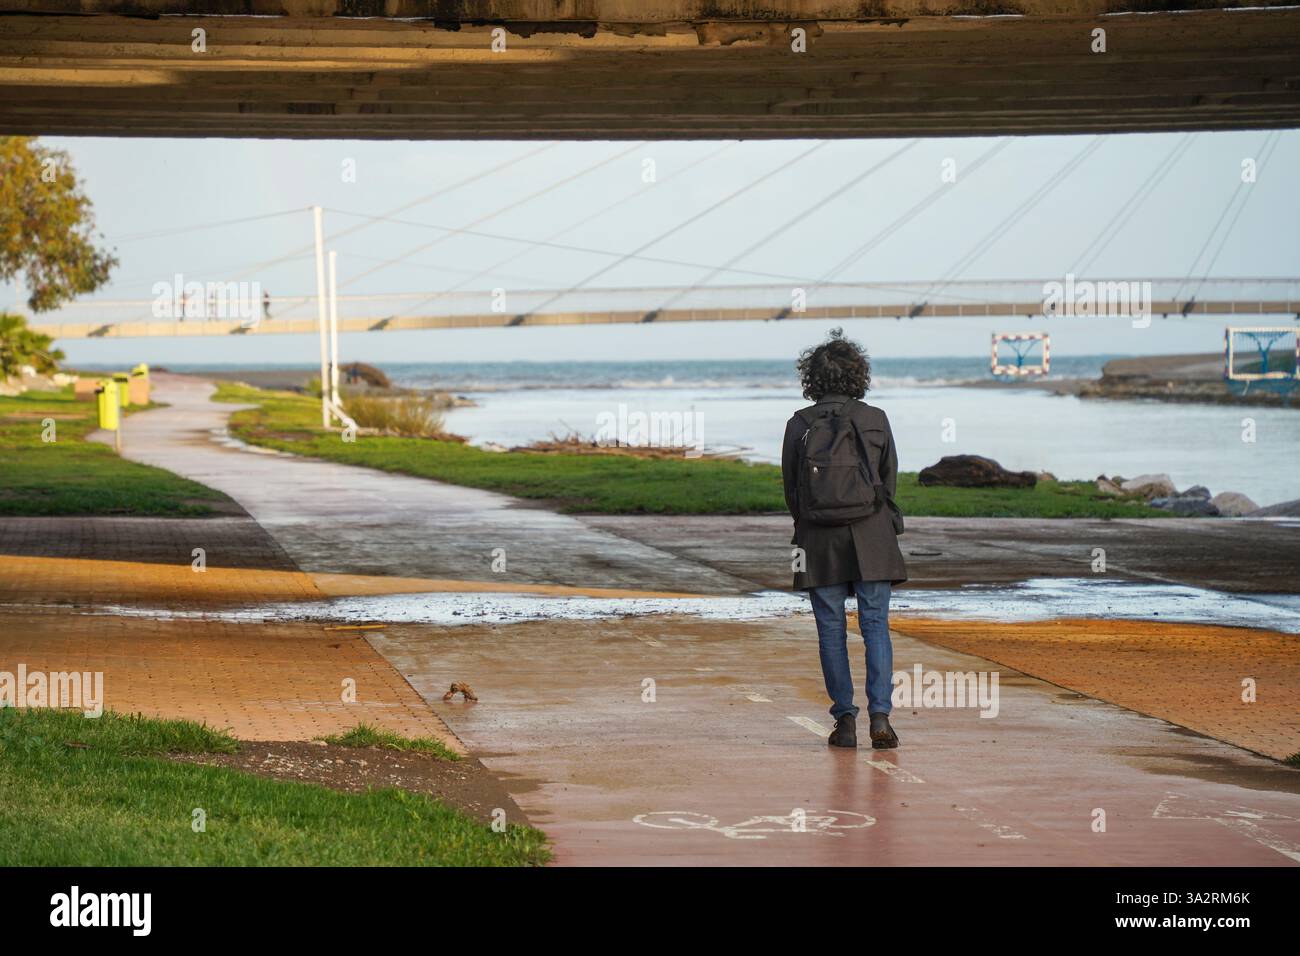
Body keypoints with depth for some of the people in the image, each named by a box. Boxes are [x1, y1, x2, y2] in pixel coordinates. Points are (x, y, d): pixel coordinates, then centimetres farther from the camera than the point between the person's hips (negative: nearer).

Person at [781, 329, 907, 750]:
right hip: (871, 539, 0)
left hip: (819, 540, 0)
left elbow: (790, 488, 3)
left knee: (831, 631, 6)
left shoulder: (799, 425, -1)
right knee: (876, 625, 2)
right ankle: (880, 715, -9)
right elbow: (889, 480, 5)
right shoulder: (875, 420, -1)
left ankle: (845, 719, 4)